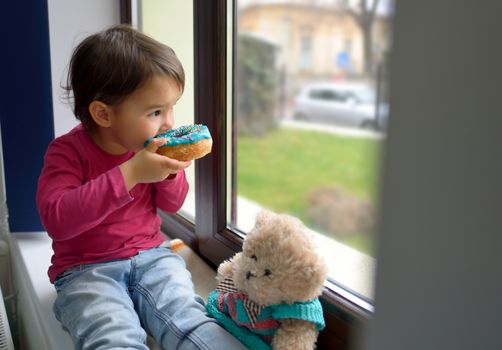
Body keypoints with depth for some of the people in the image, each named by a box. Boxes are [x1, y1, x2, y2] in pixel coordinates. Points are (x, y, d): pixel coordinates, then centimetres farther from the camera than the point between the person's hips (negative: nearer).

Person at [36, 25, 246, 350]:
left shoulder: (150, 145, 2)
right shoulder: (68, 152, -12)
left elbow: (171, 205, 11)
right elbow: (56, 220, -28)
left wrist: (170, 172, -13)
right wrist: (129, 173, -33)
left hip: (151, 255, 3)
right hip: (87, 270, -3)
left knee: (188, 319, -24)